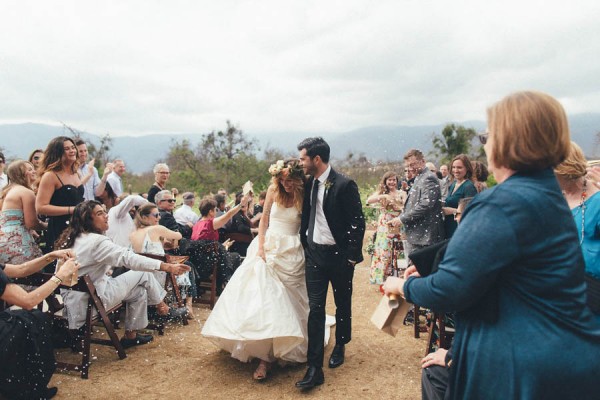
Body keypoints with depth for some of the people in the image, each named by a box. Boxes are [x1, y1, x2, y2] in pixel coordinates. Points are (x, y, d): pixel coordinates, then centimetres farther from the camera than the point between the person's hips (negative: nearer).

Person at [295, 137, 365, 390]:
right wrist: (304, 244, 9)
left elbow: (357, 222, -13)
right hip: (314, 254, 4)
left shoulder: (344, 185, -15)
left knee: (342, 305, 15)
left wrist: (352, 256, -11)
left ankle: (340, 346, 40)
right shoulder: (309, 184, 4)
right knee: (315, 309, 1)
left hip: (339, 255, -4)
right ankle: (315, 369, 5)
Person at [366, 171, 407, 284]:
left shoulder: (402, 193, 9)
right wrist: (383, 196, -22)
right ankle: (382, 278, 6)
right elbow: (368, 201, -11)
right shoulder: (381, 192, 7)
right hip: (384, 226, -1)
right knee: (384, 251, -2)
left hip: (398, 226, 1)